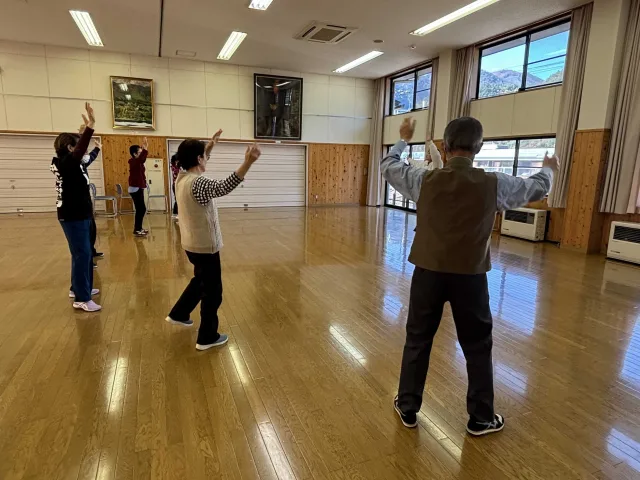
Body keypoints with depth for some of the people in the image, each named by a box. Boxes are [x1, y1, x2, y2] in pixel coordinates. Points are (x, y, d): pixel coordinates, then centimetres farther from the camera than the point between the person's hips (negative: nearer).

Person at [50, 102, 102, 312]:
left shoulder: (71, 164, 11)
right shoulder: (66, 163, -16)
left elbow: (81, 151, 28)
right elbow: (80, 151, -35)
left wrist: (87, 128, 27)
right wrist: (90, 127, -43)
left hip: (79, 215, 10)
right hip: (73, 217, -10)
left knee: (83, 253, 16)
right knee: (82, 254, -9)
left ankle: (78, 288, 28)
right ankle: (81, 299, -5)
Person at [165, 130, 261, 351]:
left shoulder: (182, 177, 3)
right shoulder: (197, 183, -25)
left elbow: (196, 163, 25)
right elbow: (223, 187, -45)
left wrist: (210, 146, 30)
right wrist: (247, 163, -56)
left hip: (192, 244, 10)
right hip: (205, 246, -9)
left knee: (200, 281, 30)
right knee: (212, 292, 5)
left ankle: (178, 314, 44)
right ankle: (207, 338, 17)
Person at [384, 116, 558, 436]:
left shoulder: (425, 180, -9)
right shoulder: (493, 184, -9)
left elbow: (387, 167, 10)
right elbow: (537, 188, 11)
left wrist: (403, 140, 29)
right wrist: (548, 169, 34)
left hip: (428, 272, 1)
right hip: (470, 276, 0)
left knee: (417, 341, 15)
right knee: (478, 347, 17)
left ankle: (407, 409, 28)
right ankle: (481, 418, 31)